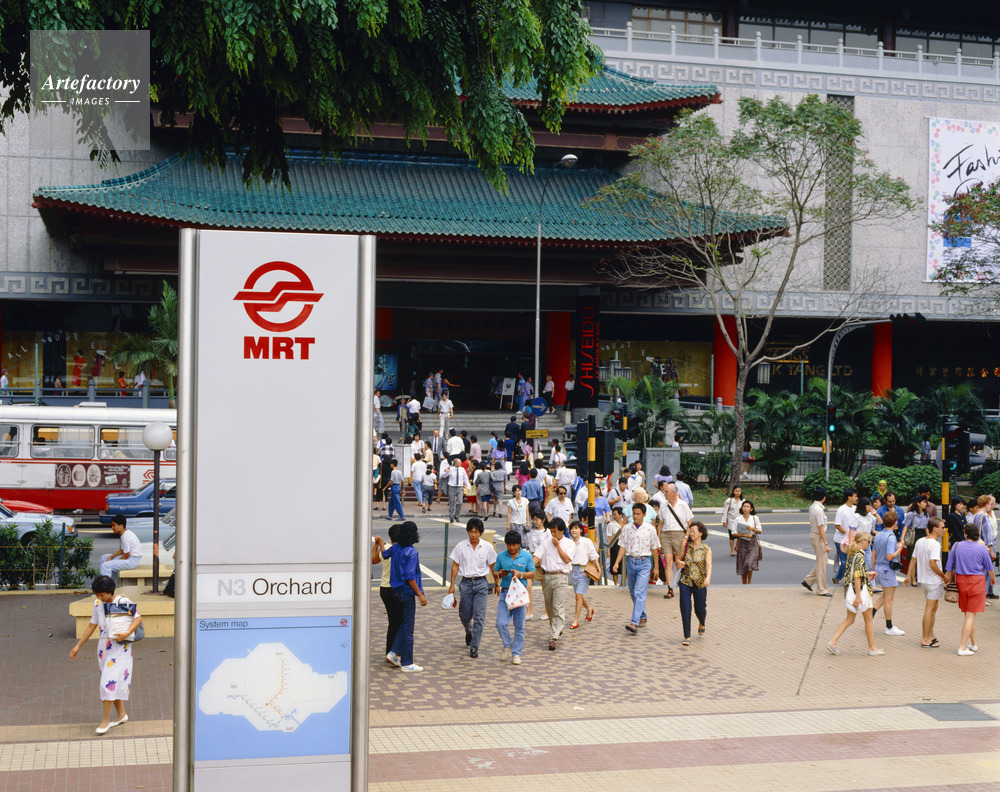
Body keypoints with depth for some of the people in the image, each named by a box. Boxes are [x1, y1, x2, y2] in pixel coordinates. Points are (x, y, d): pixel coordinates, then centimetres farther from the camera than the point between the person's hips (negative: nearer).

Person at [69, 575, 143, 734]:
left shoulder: (123, 602, -8)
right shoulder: (98, 604, 8)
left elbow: (138, 618, -8)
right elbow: (92, 626, 15)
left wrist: (126, 633, -23)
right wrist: (78, 646, 15)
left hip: (119, 648, -6)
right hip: (103, 648, 6)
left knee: (109, 682, -11)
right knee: (113, 682, 10)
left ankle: (105, 720, -5)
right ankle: (121, 715, 23)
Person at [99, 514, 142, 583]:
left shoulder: (126, 537, -23)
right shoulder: (123, 534, 9)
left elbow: (126, 556, -19)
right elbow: (122, 550, 16)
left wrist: (116, 562, -7)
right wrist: (110, 557, 4)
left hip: (132, 560, -11)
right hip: (129, 557, 11)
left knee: (106, 565, -21)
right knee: (104, 557, 19)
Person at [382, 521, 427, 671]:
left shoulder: (395, 548, 3)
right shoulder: (411, 552, -19)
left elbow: (384, 554, 24)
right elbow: (409, 577, -21)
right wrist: (420, 595, -16)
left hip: (396, 590, 8)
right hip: (407, 592, -8)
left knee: (404, 623, 20)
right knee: (408, 627, 0)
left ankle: (394, 652, 14)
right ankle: (407, 663, 6)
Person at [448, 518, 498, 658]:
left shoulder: (487, 547, 0)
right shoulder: (461, 546, 0)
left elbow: (493, 566, 9)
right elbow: (455, 566, 4)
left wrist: (497, 584, 12)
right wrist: (452, 585, 1)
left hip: (481, 583, -1)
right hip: (466, 582, 1)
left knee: (479, 616, -8)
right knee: (465, 615, 9)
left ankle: (474, 646, -3)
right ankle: (469, 632, 42)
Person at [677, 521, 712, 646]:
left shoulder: (707, 549, -4)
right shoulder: (686, 547, 4)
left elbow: (709, 565, -14)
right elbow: (680, 560, 17)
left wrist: (708, 578, -32)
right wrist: (680, 564, -8)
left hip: (700, 583, -1)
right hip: (685, 580, 1)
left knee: (700, 609, 6)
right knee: (685, 608, -9)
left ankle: (702, 623, 43)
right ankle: (687, 637, -1)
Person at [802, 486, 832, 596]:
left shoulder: (812, 507, 8)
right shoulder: (819, 509, -21)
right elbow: (821, 528, -22)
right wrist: (826, 544, -20)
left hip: (813, 535, 10)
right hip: (818, 537, -10)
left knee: (823, 561, 16)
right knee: (821, 563, 0)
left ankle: (808, 581, 20)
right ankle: (821, 589, 7)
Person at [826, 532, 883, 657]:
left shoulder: (851, 553, 8)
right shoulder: (860, 556, -19)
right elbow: (857, 576, -24)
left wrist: (867, 574, 22)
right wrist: (858, 596, -24)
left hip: (849, 588, 9)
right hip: (860, 589, -8)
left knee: (850, 619, 13)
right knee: (869, 619, 8)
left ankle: (833, 642, 3)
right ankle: (872, 648, 18)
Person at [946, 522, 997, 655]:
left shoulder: (956, 547, -2)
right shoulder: (982, 548, -8)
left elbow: (949, 568, 2)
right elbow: (989, 568, 4)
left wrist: (949, 579, 17)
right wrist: (993, 579, 24)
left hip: (961, 580, 3)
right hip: (977, 581, -3)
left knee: (968, 615, 16)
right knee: (971, 616, 0)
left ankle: (973, 644, 24)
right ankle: (963, 647, -3)